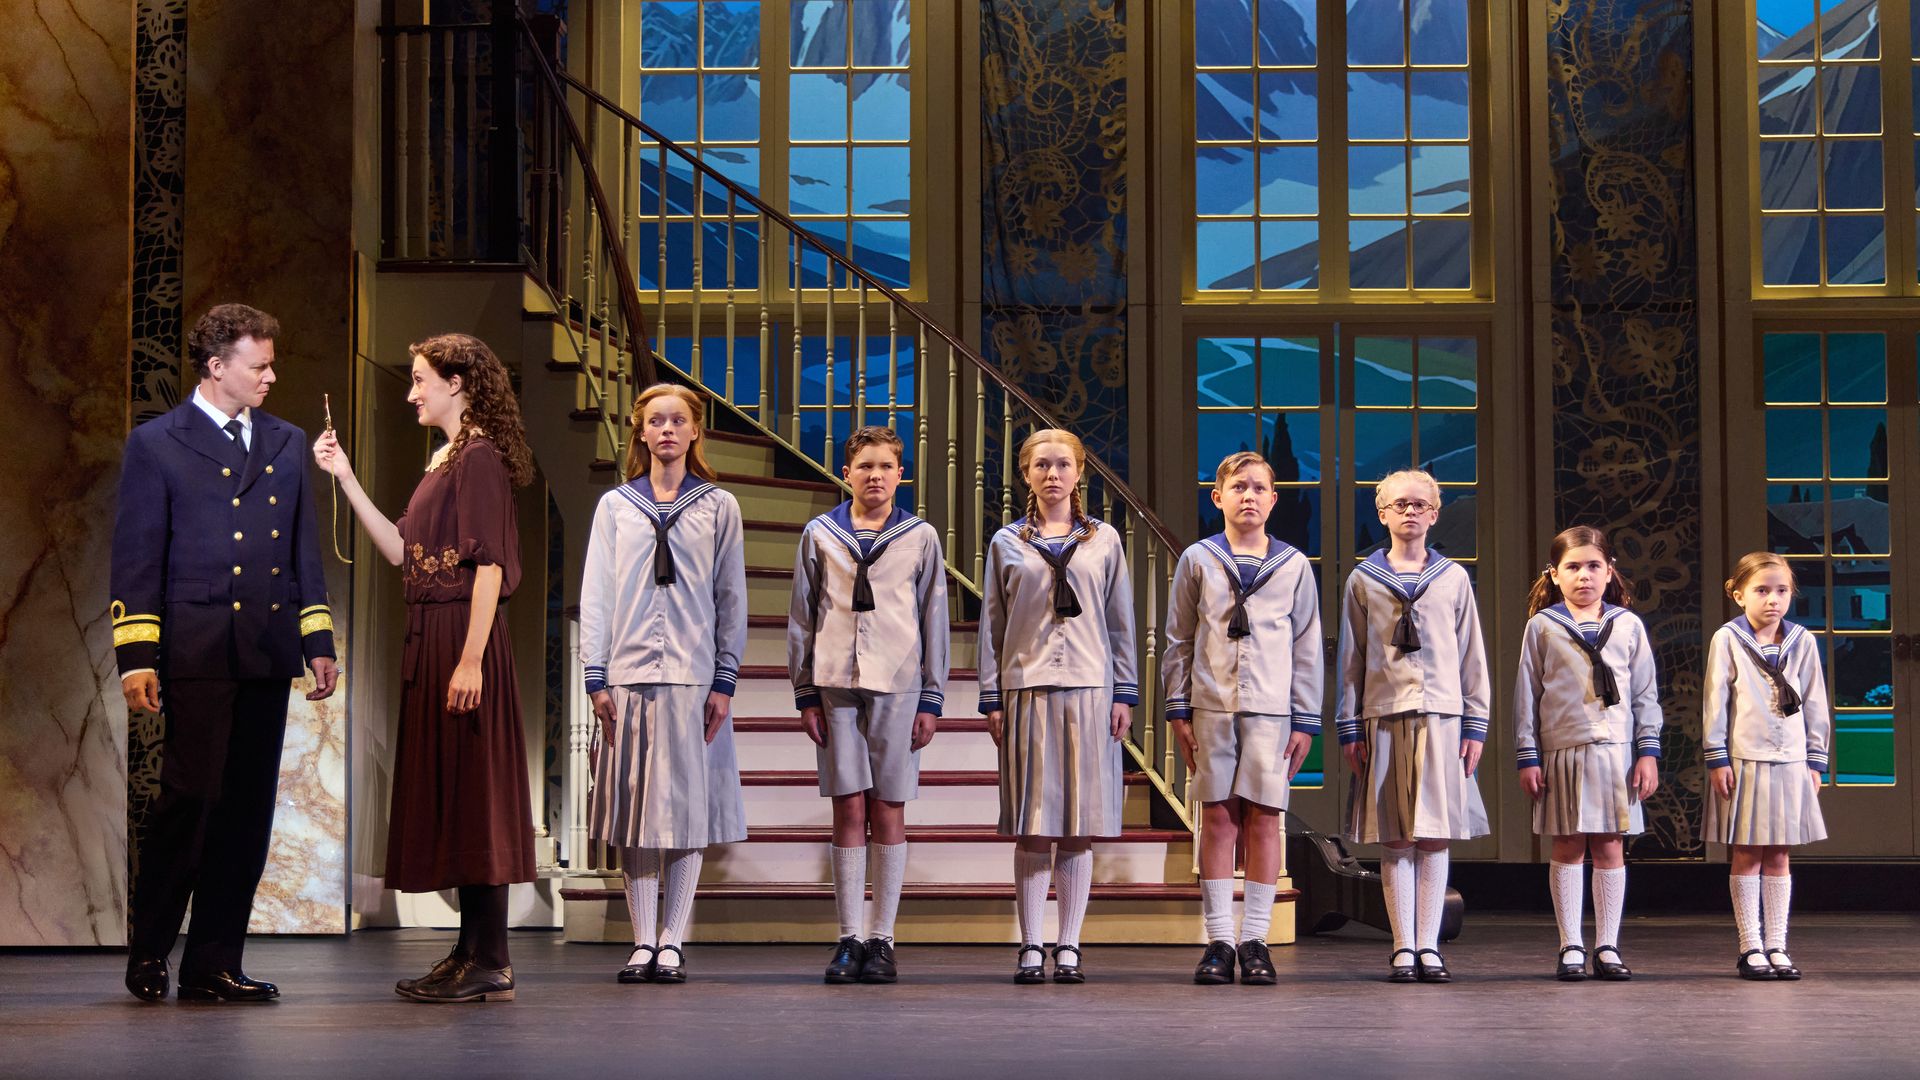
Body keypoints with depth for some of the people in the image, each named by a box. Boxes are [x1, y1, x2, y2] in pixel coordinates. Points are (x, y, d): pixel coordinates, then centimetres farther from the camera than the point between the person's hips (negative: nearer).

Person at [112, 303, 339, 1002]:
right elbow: (136, 557, -1)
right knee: (191, 794, -11)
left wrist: (319, 641, 13)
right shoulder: (157, 444, 3)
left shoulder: (286, 444, 17)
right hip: (196, 651, -5)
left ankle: (213, 966, 10)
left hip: (267, 654, 5)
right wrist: (136, 655, -9)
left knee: (248, 810, 4)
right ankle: (147, 949, 6)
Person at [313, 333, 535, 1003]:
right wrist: (346, 478, 14)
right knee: (448, 794, 11)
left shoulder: (480, 457, -11)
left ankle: (491, 966, -4)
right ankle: (471, 952, 18)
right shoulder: (445, 459, 18)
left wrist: (471, 658, -23)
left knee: (471, 791, -7)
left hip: (465, 639, -10)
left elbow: (490, 565, -18)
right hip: (431, 638, 10)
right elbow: (401, 551, 14)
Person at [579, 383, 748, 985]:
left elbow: (731, 598, 6)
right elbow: (595, 595, 8)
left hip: (694, 677, -1)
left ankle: (673, 942, 5)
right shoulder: (616, 506, 10)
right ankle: (643, 943, 5)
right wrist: (596, 677, -1)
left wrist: (724, 682, -2)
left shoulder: (718, 507, 8)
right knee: (634, 810, 0)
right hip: (629, 675, 1)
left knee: (687, 809, -1)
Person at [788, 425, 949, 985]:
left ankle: (881, 939, 6)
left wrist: (931, 700, 3)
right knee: (849, 811, 0)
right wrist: (805, 693, 4)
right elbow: (801, 617, 10)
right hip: (837, 684, 1)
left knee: (888, 812, 1)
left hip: (897, 685, 0)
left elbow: (934, 621, 8)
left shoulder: (920, 538, 7)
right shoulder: (820, 535, 9)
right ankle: (850, 939, 4)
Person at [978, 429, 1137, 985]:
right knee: (1032, 829, -1)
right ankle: (1031, 948, 3)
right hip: (1027, 690, 0)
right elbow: (992, 626, 9)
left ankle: (1069, 947, 5)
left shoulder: (1104, 541, 10)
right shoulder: (1007, 544, 10)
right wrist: (992, 699, 2)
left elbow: (1121, 622, 10)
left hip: (1088, 690, 0)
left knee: (1079, 828, 0)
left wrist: (1125, 694, 3)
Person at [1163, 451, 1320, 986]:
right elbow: (1178, 640, 8)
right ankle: (1219, 941, 3)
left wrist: (1305, 720, 3)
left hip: (1271, 707, 0)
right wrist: (1179, 710, 2)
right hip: (1212, 705, 0)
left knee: (1264, 817, 0)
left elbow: (1308, 647, 9)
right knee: (1218, 817, 0)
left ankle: (1255, 940, 5)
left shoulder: (1293, 566, 8)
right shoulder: (1198, 561, 7)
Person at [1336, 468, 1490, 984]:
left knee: (1435, 836, -1)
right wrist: (1350, 727, 3)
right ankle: (1403, 948, 2)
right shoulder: (1363, 579, 8)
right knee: (1395, 839, -1)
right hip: (1384, 717, 0)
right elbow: (1350, 657, 8)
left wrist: (1475, 724, 4)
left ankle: (1429, 946, 4)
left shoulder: (1453, 578, 10)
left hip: (1441, 716, 0)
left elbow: (1472, 656, 10)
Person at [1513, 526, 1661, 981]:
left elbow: (1645, 694, 9)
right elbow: (1526, 694, 4)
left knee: (1610, 846, 3)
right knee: (1567, 848, 3)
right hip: (1561, 752, -1)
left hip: (1615, 751, 1)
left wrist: (1648, 752, 3)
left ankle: (1607, 947, 10)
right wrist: (1527, 757, 0)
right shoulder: (1542, 626, 4)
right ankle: (1571, 948, 8)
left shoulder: (1628, 625, 8)